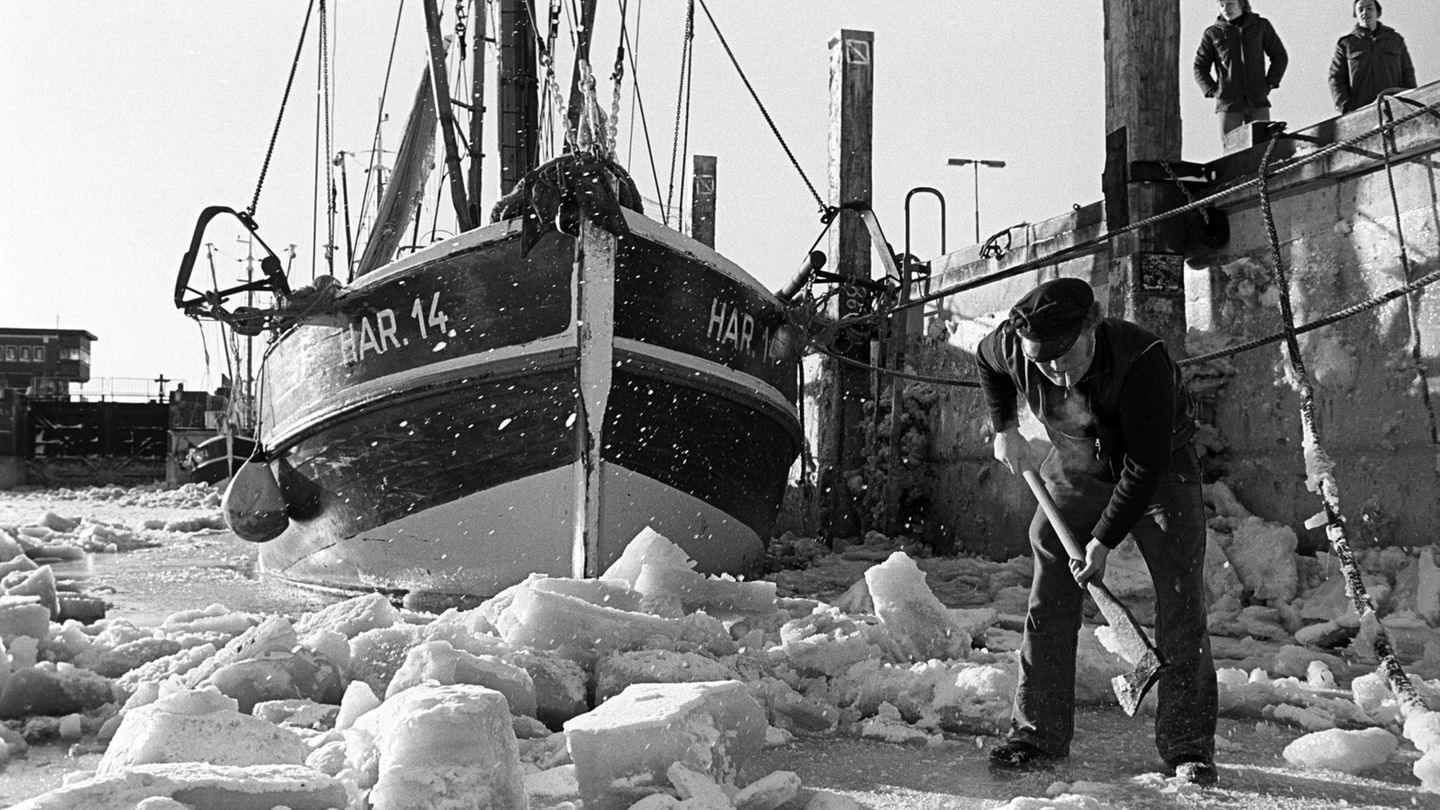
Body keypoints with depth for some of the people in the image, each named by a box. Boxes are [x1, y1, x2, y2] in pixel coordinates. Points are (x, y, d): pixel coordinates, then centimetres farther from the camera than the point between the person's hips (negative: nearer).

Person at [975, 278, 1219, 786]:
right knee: (1049, 602, -2)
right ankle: (1037, 734, 7)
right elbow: (985, 360, 5)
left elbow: (1145, 467, -31)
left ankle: (1189, 747, -3)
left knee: (1181, 605, -11)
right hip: (1075, 473, 4)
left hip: (1161, 471, -3)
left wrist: (1104, 540, -27)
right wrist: (1004, 428, 2)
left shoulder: (1142, 361, -38)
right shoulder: (1012, 349, -23)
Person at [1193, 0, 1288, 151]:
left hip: (1258, 104, 1)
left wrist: (1269, 84, 4)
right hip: (1228, 105, -1)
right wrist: (1213, 91, -3)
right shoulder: (1212, 34, 6)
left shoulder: (1261, 26, 9)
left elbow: (1280, 56, 15)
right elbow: (1200, 67, 9)